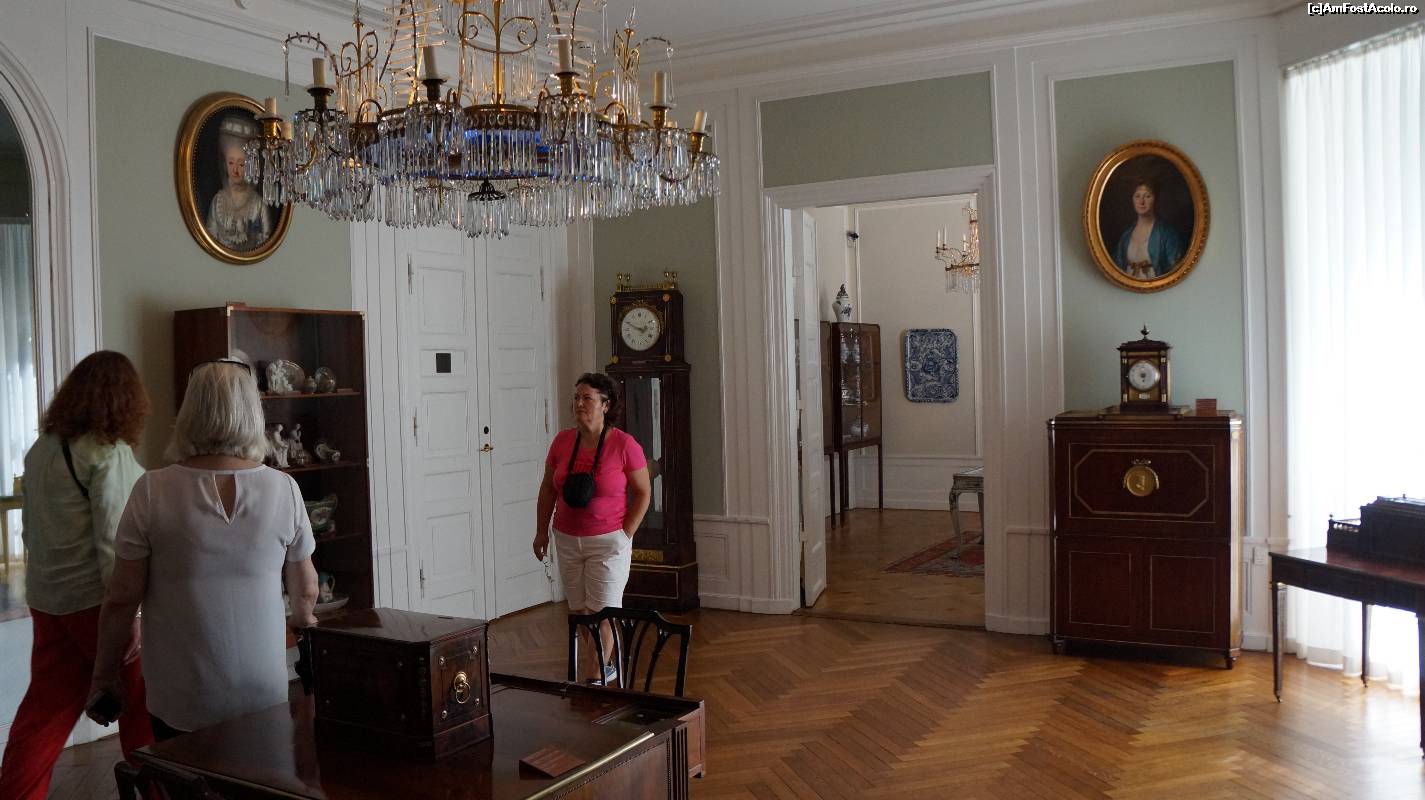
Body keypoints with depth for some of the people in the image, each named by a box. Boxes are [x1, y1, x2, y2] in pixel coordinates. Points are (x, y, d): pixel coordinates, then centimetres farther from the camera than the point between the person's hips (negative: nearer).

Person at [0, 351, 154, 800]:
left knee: (45, 710, 13)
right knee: (141, 705, 8)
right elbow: (112, 540, -19)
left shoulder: (40, 448, 7)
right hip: (95, 599, -7)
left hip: (46, 599, 7)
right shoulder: (109, 452, -16)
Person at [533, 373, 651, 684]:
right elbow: (547, 488, 10)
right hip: (567, 540, 5)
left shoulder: (624, 444, -13)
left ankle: (600, 673, 15)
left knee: (602, 611, 1)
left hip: (608, 542, -4)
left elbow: (643, 492, -7)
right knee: (577, 610, 12)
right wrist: (541, 531, 9)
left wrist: (625, 534, -9)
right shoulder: (562, 441, 0)